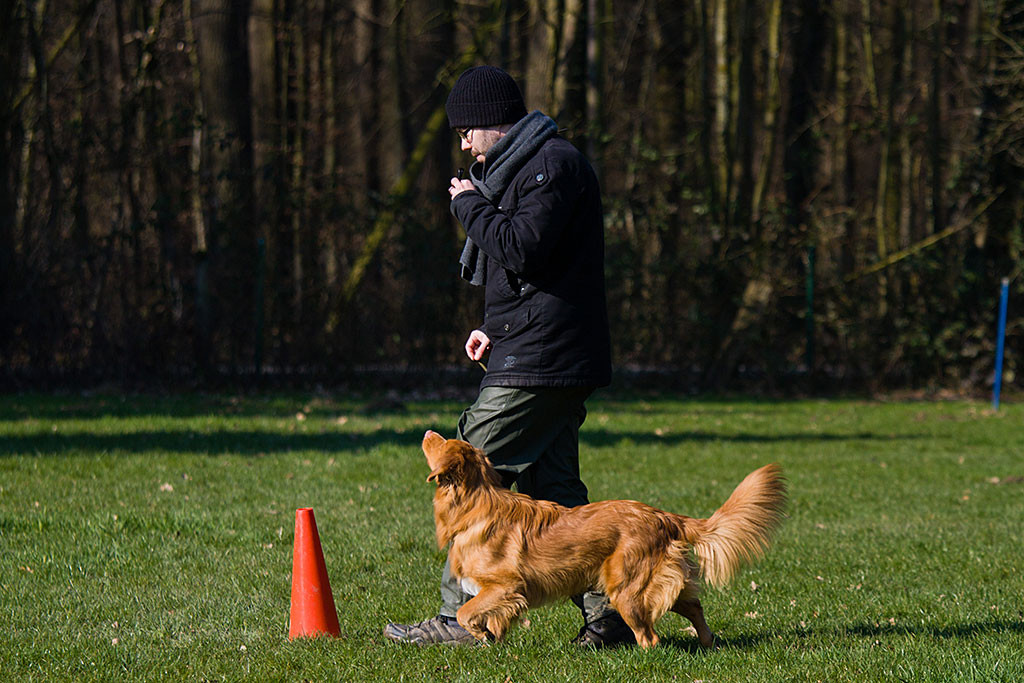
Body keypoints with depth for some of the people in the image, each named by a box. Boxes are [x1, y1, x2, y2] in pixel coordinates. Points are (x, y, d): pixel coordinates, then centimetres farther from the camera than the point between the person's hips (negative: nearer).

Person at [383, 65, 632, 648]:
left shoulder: (553, 165, -11)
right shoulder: (529, 165, 22)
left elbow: (522, 249, -23)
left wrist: (470, 205, -10)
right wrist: (495, 327, 18)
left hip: (539, 361, -11)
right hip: (553, 359, 11)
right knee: (552, 487, 9)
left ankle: (462, 615, -6)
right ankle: (607, 613, 6)